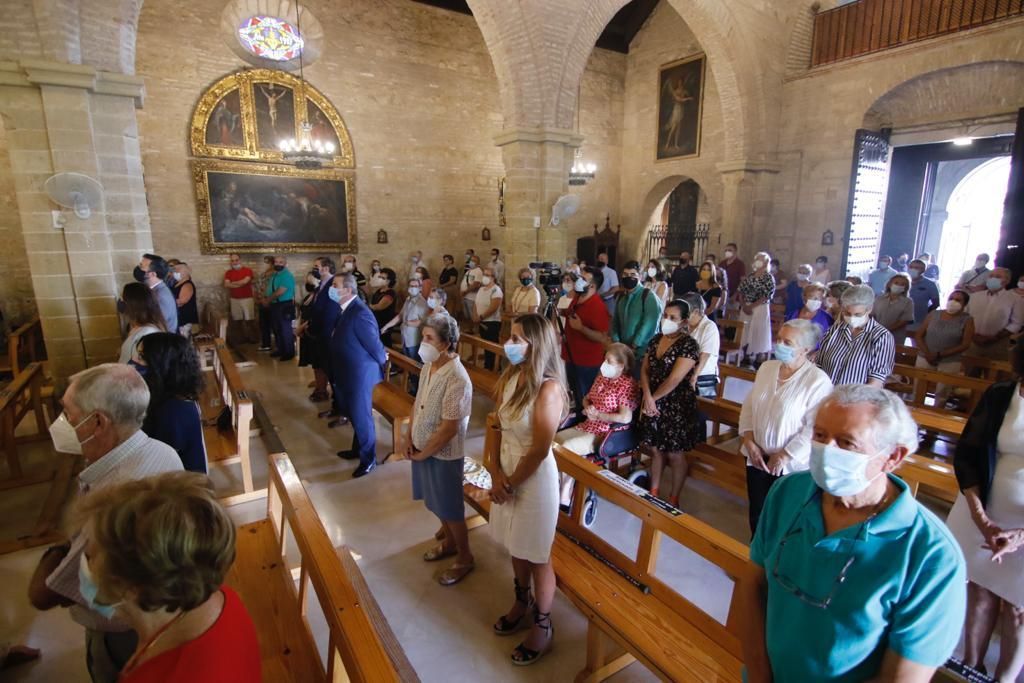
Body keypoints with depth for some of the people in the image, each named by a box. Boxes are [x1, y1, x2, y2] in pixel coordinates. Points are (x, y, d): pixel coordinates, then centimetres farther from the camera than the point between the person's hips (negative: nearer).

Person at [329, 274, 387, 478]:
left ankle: (368, 459, 22)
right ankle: (358, 449, 43)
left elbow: (374, 343, -21)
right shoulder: (347, 309, 5)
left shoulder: (359, 313, -26)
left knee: (361, 417, 5)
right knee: (354, 414, 24)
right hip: (350, 373, 9)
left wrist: (382, 360, -4)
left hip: (360, 374, -9)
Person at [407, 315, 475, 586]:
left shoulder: (456, 378, -29)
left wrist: (423, 453, -15)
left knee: (451, 508, 10)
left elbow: (449, 429, -26)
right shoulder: (428, 366, -2)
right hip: (422, 448, 8)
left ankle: (464, 558, 31)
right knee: (437, 504, 25)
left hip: (443, 454, -8)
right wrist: (410, 440, 3)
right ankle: (449, 542, 47)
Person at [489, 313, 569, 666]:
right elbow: (496, 428, 3)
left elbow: (539, 450, -21)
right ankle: (522, 604, 50)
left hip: (535, 479, -7)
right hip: (507, 472, 7)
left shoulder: (548, 389, -25)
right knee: (516, 547, 25)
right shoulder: (509, 377, -3)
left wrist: (511, 484, -10)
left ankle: (543, 627, 35)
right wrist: (496, 472, -7)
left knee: (537, 557, 12)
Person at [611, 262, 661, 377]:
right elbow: (615, 321, 9)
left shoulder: (648, 296, -9)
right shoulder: (620, 296, 10)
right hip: (624, 352, 5)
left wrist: (633, 346, -15)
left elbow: (649, 325, -16)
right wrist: (616, 343, -5)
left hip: (643, 353, -5)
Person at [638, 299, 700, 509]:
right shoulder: (656, 340, 7)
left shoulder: (688, 345, -14)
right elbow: (645, 370, 3)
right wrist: (648, 397, -12)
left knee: (674, 454, 7)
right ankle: (653, 492, 32)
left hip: (676, 407, -6)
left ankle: (673, 499, 24)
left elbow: (674, 380, -18)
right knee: (654, 449, 15)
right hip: (653, 404, 6)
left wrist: (653, 399, -9)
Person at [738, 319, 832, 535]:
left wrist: (785, 456, -15)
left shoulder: (818, 381, -16)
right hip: (757, 457, 6)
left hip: (791, 466, -5)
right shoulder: (766, 367, 2)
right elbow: (748, 405, 6)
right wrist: (749, 441, -4)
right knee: (756, 513, 19)